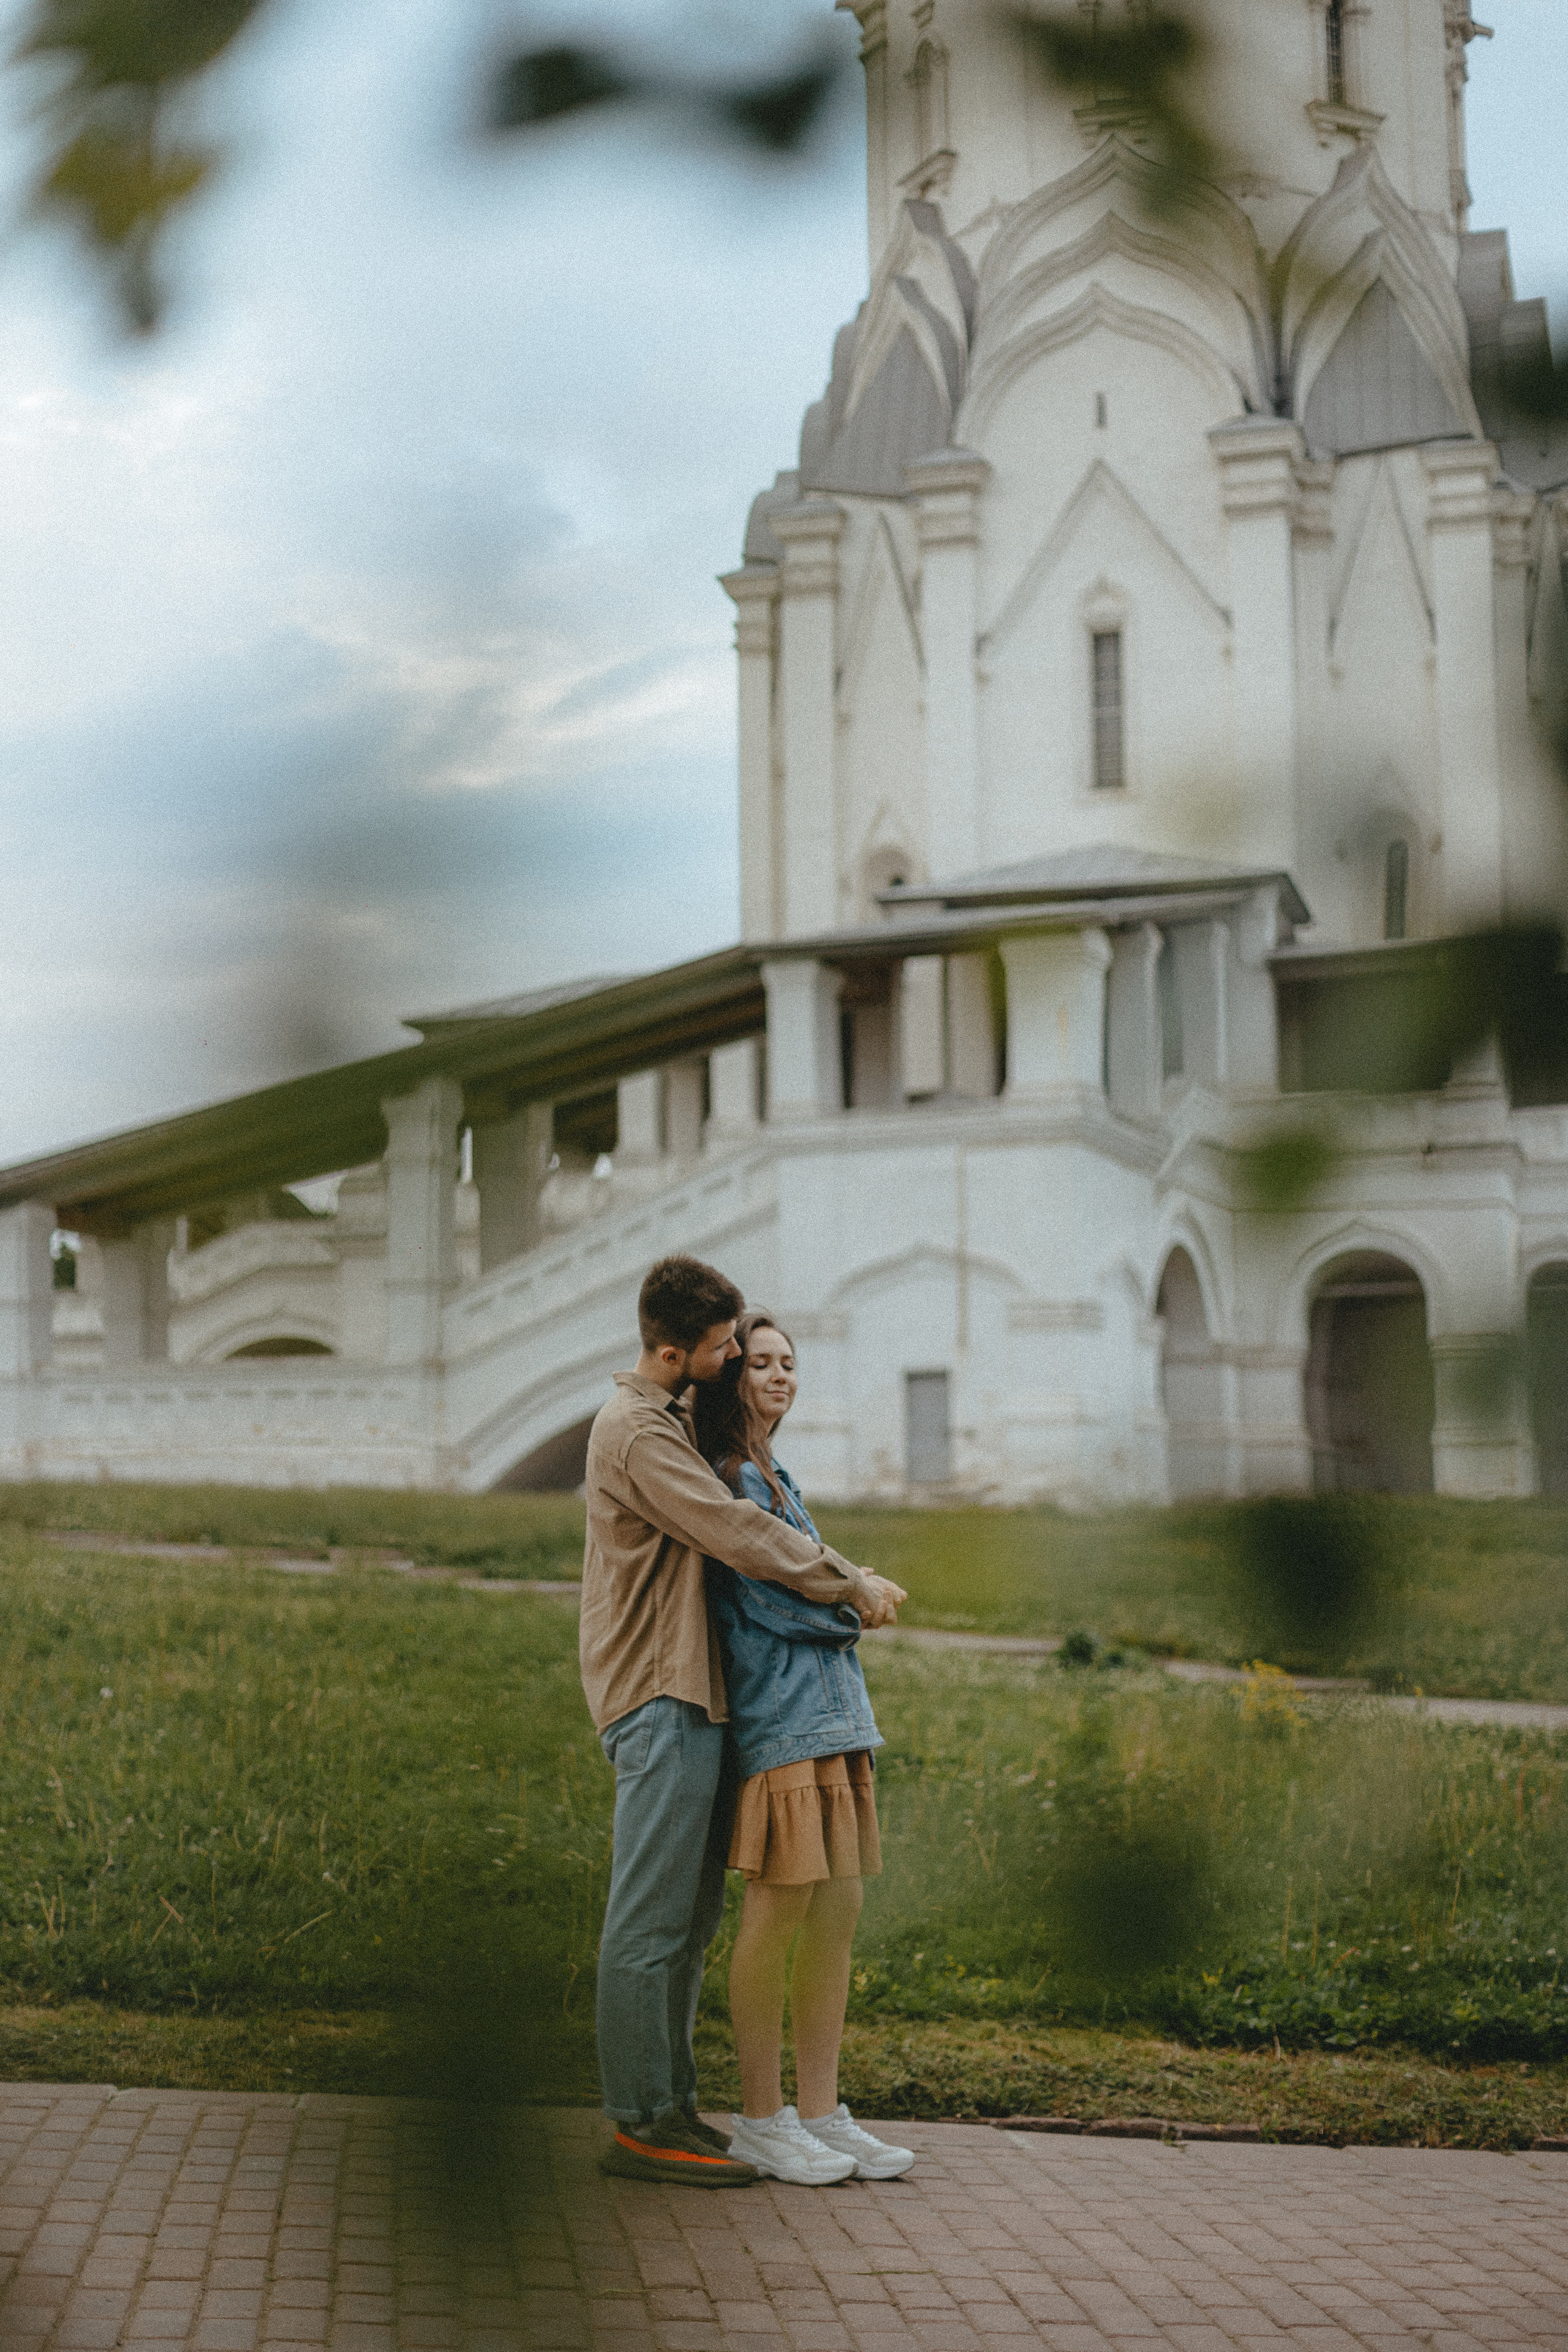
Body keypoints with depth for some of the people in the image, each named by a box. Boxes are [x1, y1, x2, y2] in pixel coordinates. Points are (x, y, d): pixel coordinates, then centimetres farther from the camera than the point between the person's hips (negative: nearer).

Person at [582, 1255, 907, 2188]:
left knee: (692, 1918, 12)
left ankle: (671, 2105, 18)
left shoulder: (676, 1423, 20)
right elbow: (739, 1534, -19)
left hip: (696, 1697, 10)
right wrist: (852, 1584, -9)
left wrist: (846, 1573, 14)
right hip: (661, 1698, -10)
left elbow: (743, 1522, 27)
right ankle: (640, 2122, -2)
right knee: (651, 1920, -7)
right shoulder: (636, 1431, -13)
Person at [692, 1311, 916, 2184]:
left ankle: (822, 2113, 13)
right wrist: (856, 1605, 1)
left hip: (834, 1715, 9)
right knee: (780, 1913, -5)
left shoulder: (778, 1478, 21)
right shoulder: (725, 1479, -7)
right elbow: (764, 1598, -13)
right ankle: (761, 2121, 5)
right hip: (780, 1717, -9)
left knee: (840, 1912, 7)